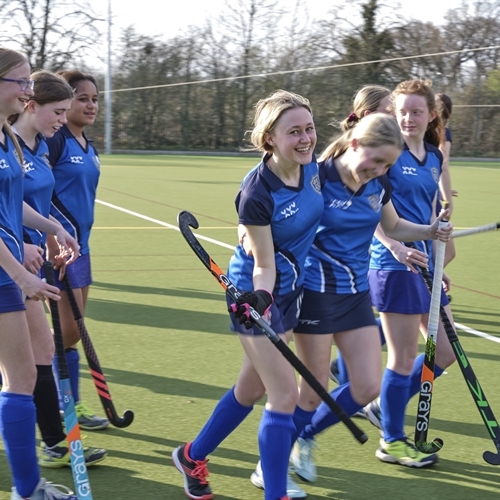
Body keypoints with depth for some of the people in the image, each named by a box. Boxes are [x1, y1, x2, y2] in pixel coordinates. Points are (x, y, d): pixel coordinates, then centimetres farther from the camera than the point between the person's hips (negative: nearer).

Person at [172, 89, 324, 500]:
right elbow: (263, 264, -22)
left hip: (291, 288, 8)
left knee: (252, 389, 20)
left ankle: (193, 457, 40)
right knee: (285, 396, -9)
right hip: (259, 293, -8)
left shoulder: (313, 167, -8)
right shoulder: (257, 194, -28)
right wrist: (260, 299, -38)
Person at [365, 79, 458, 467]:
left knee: (445, 351, 11)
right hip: (394, 265, -8)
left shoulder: (435, 158, 11)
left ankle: (387, 408, 27)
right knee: (404, 356, 0)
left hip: (425, 264, 8)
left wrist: (437, 260, 16)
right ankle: (392, 441, 15)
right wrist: (396, 247, -27)